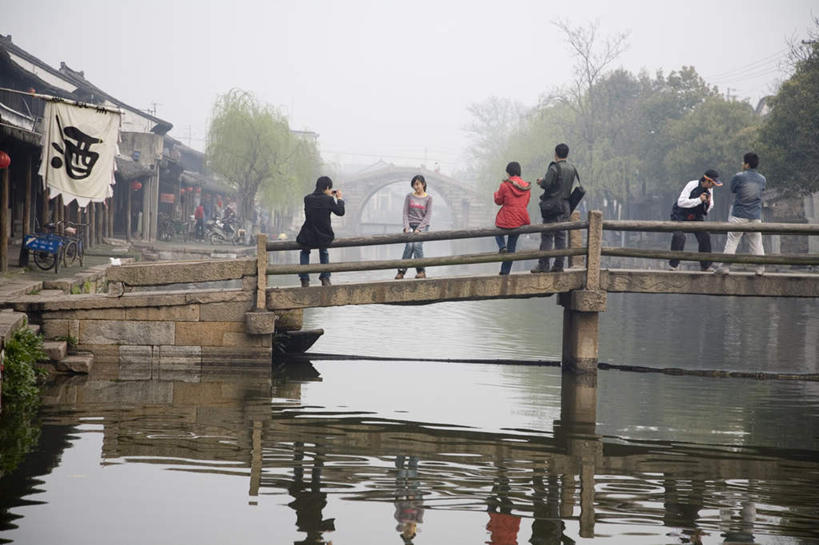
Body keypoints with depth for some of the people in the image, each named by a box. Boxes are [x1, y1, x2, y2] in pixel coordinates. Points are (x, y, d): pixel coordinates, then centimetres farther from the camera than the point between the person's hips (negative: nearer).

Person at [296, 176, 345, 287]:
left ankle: (304, 279, 24)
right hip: (324, 238, -1)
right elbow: (340, 212, 0)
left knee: (305, 252, 32)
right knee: (324, 252, 34)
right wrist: (339, 198, 15)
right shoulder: (328, 200, -12)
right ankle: (325, 278, 31)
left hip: (308, 238, 1)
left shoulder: (307, 199, -3)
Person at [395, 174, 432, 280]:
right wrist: (406, 227, -8)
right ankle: (401, 271, -23)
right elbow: (405, 213, 6)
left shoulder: (428, 198, 4)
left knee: (417, 244, -25)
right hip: (410, 225, 1)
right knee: (409, 244, -22)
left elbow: (428, 215, -1)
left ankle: (421, 271, -20)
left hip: (422, 226, -1)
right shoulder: (409, 196, 9)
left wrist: (419, 229, -11)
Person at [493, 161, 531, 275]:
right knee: (512, 246, 15)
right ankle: (505, 271, 18)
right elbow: (526, 202, 11)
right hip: (521, 221, 4)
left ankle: (502, 246, -2)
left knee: (498, 232, 28)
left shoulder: (505, 185, -13)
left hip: (506, 220, -4)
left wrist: (497, 192, 18)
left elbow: (498, 201, -1)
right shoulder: (527, 186, 1)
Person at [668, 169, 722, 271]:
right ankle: (673, 265, -12)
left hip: (696, 217, 5)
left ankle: (705, 265, 4)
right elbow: (681, 202, -28)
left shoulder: (709, 189, -3)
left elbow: (708, 209, 7)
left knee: (705, 236, -8)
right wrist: (699, 200, -30)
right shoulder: (692, 185, -22)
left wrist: (708, 203, -17)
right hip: (681, 216, -5)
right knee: (679, 236, -24)